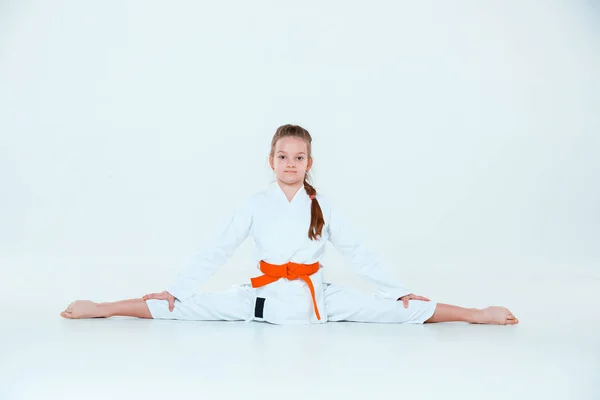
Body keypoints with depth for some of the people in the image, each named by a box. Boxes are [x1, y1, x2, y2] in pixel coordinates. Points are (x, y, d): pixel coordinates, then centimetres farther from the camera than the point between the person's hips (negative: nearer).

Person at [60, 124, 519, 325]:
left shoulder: (323, 206, 0)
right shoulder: (255, 204, -2)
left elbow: (359, 254, 3)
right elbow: (215, 251, -2)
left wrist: (401, 291, 0)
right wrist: (173, 290, -5)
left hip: (317, 298, 0)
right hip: (264, 297, 0)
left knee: (406, 311, -10)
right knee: (181, 309, -10)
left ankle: (477, 315, -6)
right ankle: (99, 310, -5)